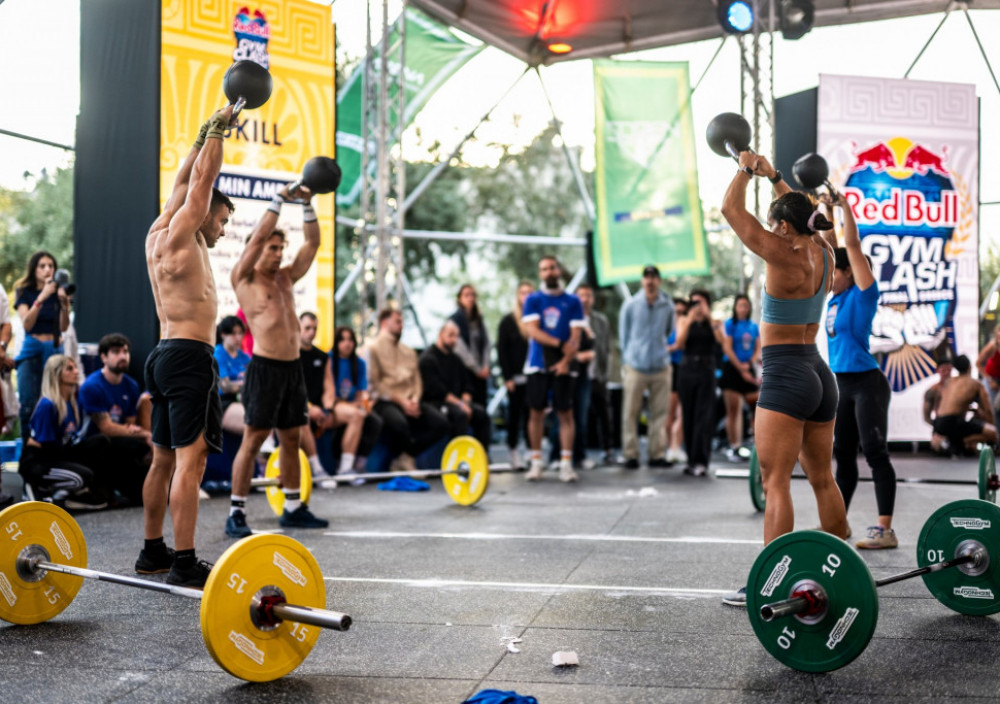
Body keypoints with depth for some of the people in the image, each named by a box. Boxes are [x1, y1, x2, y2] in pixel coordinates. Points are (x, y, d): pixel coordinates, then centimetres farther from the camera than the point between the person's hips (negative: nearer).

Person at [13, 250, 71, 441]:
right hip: (32, 351, -2)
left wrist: (64, 303, -17)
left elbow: (63, 327, -1)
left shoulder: (58, 292, 8)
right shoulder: (24, 292, 4)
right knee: (28, 404, -11)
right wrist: (41, 298, -21)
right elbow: (27, 324, -11)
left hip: (55, 350, 2)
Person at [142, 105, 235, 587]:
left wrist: (205, 137, 31)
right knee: (190, 459, -12)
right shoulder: (179, 235, -7)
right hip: (189, 356, -10)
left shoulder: (158, 237, 16)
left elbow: (185, 181, 26)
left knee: (164, 459, 14)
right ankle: (183, 564, -14)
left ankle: (152, 552, 22)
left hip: (166, 357, 10)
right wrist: (217, 129, 3)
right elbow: (200, 182, -6)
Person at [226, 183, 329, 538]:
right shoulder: (244, 278, 0)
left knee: (291, 439, 12)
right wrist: (279, 199, -7)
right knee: (253, 439, -6)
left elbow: (312, 243, 14)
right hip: (265, 367, -7)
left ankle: (293, 508, 20)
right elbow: (257, 237, -10)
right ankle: (236, 513, -2)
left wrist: (308, 205, 5)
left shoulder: (286, 277, 17)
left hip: (292, 368, 7)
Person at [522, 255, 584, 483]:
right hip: (538, 365, 0)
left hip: (562, 366, 0)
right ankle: (536, 462, 9)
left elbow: (575, 336, -1)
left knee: (566, 413, -2)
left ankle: (566, 463, 0)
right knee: (536, 412, 2)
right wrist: (560, 344, -14)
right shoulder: (533, 300, 5)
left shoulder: (572, 301, 6)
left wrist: (566, 360, -15)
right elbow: (533, 331, -7)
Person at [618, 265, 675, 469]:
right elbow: (623, 333, 10)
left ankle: (657, 454, 9)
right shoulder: (630, 305, 1)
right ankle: (630, 454, 4)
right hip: (635, 366, -2)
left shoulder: (667, 305, 5)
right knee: (630, 412, -2)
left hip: (661, 366, 2)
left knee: (660, 412, 3)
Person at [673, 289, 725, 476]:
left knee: (704, 417, -9)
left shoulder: (714, 323, 8)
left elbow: (721, 340, -12)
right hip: (687, 370, 2)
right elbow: (680, 343, -5)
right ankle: (691, 459, 12)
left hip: (707, 371, -2)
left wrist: (709, 317, -13)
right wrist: (690, 320, -12)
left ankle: (701, 461, -13)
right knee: (688, 417, 4)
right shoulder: (684, 322, 10)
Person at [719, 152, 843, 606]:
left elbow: (732, 210, -9)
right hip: (820, 374, 9)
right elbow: (800, 215, 27)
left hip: (786, 377, -9)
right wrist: (773, 176, 31)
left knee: (775, 482, -8)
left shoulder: (786, 258, -14)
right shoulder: (822, 253, 6)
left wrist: (746, 170, 6)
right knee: (822, 479, 16)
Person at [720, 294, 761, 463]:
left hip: (748, 370, 4)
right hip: (732, 369, -4)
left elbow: (758, 348, 13)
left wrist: (750, 363, -6)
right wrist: (740, 368, -11)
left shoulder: (754, 327, 13)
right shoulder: (730, 324, 0)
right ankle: (733, 447, -1)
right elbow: (727, 348, -7)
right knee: (733, 410, -3)